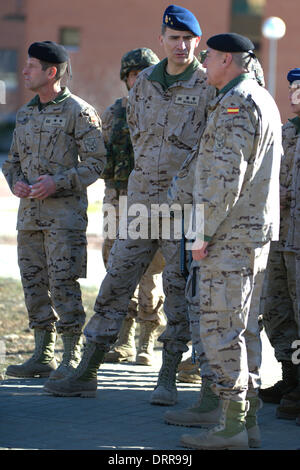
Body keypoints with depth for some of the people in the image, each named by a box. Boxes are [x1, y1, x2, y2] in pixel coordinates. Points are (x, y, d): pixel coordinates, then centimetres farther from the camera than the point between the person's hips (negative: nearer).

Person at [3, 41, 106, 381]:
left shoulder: (78, 112, -6)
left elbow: (96, 161, -8)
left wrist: (58, 181, -18)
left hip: (65, 211, -7)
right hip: (29, 212, 7)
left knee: (63, 283, -7)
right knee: (33, 282, 8)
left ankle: (72, 358, 0)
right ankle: (43, 355, 16)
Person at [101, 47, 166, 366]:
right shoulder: (113, 112, 12)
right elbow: (102, 157, 18)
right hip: (118, 197, 4)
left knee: (150, 271, -4)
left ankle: (147, 345, 5)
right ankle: (124, 342, 15)